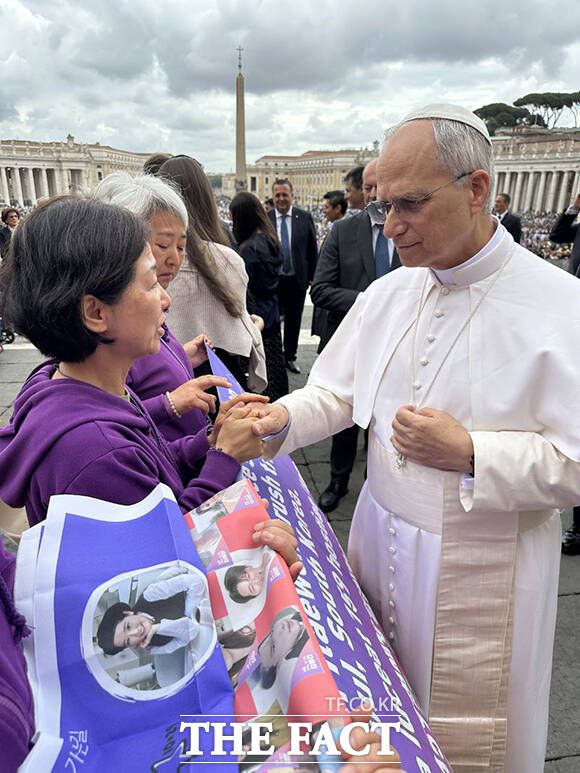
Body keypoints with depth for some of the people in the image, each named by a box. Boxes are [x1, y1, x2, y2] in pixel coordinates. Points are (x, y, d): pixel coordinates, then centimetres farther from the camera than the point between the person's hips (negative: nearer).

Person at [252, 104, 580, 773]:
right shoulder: (387, 293, 1)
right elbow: (336, 391, 5)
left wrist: (469, 454, -24)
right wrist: (282, 419, -13)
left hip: (480, 568, -4)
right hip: (381, 542, 5)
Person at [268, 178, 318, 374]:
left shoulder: (305, 217, 0)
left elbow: (312, 249, 4)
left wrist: (312, 276, 1)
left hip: (297, 279, 2)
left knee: (294, 321, 12)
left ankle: (290, 357, 26)